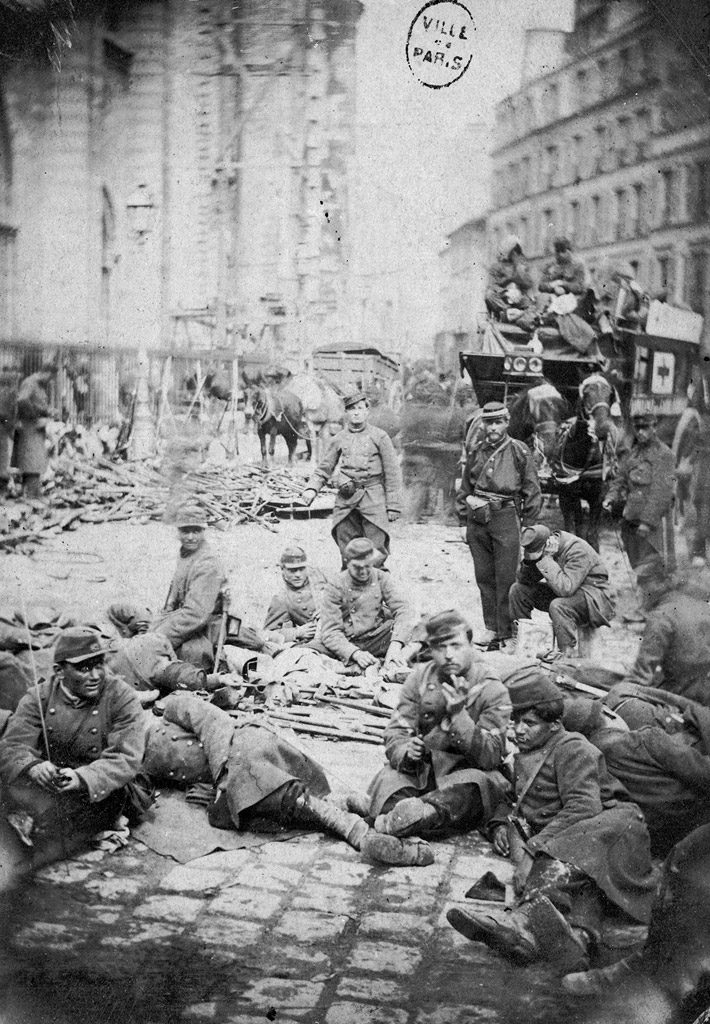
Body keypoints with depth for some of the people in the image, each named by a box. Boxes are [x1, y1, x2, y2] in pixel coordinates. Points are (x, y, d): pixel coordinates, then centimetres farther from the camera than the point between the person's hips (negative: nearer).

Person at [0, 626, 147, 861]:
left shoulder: (122, 698, -7)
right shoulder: (39, 697, 1)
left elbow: (126, 759, -17)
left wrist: (81, 778, -35)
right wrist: (33, 767, -35)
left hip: (98, 791, -1)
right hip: (45, 789, 2)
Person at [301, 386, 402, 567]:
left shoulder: (379, 437, 1)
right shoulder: (339, 439, 10)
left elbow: (392, 474, 1)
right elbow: (324, 469, 15)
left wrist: (393, 506, -3)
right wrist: (311, 489, -4)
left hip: (373, 498, -3)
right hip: (345, 500, 3)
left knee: (376, 551, -7)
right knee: (347, 551, 6)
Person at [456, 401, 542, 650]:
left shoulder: (519, 451, -1)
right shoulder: (475, 450, 11)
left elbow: (532, 490, 2)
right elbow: (464, 486, 21)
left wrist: (528, 524, -1)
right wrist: (465, 509, 12)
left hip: (506, 516, -4)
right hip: (477, 518, 4)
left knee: (505, 579, -4)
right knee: (484, 577, 9)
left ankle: (506, 634, 1)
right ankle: (490, 629, 19)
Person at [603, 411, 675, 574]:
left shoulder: (663, 453, -8)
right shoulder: (632, 454, 14)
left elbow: (662, 491, -15)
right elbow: (620, 480, 16)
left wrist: (648, 520, -20)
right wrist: (611, 498, -5)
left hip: (655, 521, -7)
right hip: (631, 520, 7)